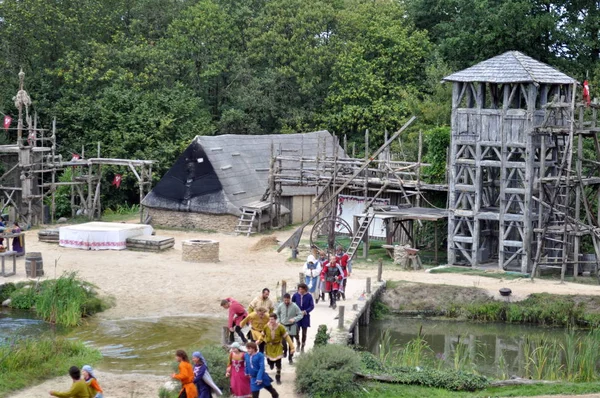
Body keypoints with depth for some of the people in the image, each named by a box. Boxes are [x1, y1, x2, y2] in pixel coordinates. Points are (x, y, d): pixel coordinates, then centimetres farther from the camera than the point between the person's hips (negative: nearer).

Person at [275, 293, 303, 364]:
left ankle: (290, 358, 15)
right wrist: (279, 321, 4)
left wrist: (294, 319, -25)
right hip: (283, 326, 2)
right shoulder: (281, 306, -4)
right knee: (282, 341, -3)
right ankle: (285, 351, 30)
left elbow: (300, 315, -9)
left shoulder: (294, 306, -13)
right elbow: (277, 313, 15)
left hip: (291, 327, -2)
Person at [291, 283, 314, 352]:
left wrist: (305, 311, -16)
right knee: (296, 332, -6)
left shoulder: (309, 296, -8)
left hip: (305, 316, 0)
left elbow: (312, 306, -4)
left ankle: (302, 347, 24)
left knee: (304, 332, 8)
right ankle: (298, 343, 22)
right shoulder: (295, 295, -4)